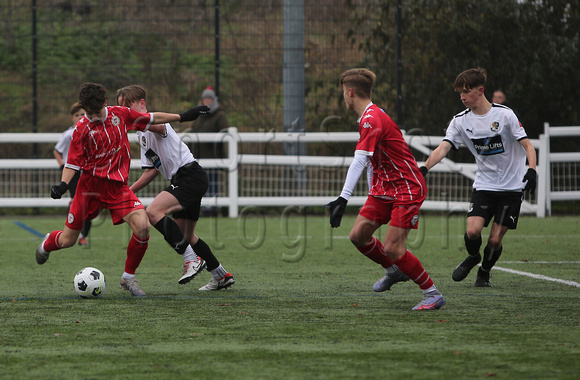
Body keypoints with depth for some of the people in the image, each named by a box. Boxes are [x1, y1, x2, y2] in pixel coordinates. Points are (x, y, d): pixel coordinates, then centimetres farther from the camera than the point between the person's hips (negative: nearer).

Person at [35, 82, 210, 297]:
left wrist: (182, 117, 18)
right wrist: (63, 185, -23)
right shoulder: (82, 129, -8)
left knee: (142, 227, -21)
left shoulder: (120, 115, 2)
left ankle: (128, 278, -2)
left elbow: (151, 119, 15)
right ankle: (46, 244, 43)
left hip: (118, 186, 2)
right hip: (90, 185, -2)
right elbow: (73, 163, -5)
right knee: (67, 240, 3)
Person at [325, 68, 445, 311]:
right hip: (384, 189, 9)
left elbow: (359, 161, -31)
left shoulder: (372, 120, -21)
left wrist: (343, 199, -38)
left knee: (392, 248, -14)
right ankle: (394, 271, 24)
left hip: (407, 188, -9)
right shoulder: (368, 118, 12)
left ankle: (433, 295, -1)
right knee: (358, 235, 1)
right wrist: (373, 193, 25)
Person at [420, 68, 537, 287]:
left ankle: (484, 271, 24)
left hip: (512, 186, -2)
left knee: (495, 240, -6)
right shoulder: (461, 121, -1)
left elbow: (527, 146, -8)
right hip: (484, 185, 2)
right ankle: (472, 258, 17)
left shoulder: (504, 115, -10)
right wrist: (424, 168, -29)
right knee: (473, 231, -17)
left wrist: (531, 170, -26)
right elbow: (443, 148, -12)